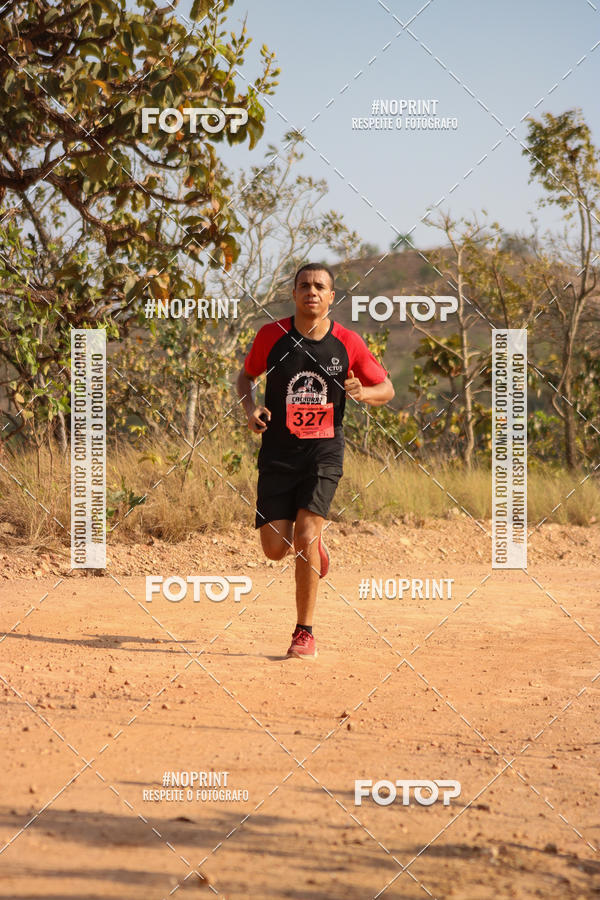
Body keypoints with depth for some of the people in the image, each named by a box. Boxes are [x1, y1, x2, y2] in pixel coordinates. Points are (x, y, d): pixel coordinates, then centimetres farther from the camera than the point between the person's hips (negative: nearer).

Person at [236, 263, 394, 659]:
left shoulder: (348, 343, -3)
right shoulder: (271, 335, -2)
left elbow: (387, 389, 7)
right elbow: (246, 376, 15)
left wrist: (362, 392, -15)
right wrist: (251, 408, -5)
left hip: (324, 452, -1)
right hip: (278, 453, 2)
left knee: (305, 536, -17)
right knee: (276, 548, -3)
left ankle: (305, 632, -4)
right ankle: (313, 540, 35)